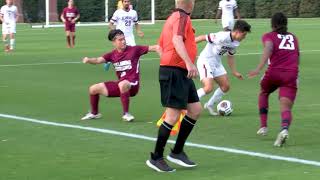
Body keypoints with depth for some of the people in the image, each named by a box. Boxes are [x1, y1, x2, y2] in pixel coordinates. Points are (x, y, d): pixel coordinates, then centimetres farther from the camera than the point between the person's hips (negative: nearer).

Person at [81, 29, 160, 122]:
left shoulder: (134, 50, -7)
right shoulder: (112, 54, 5)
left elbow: (152, 48, -10)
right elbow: (99, 60, -6)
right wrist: (89, 60, -26)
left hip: (132, 85, -6)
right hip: (119, 84, 6)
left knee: (122, 84, -42)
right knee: (93, 89, 8)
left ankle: (126, 114, -27)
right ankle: (94, 113, 33)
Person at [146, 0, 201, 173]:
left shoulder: (173, 17, 18)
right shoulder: (183, 17, -11)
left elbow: (161, 45, 25)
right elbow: (177, 40, -29)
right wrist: (189, 63, -39)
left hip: (181, 73, 10)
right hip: (174, 72, -10)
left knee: (195, 110, 10)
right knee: (173, 115, -9)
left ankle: (177, 152, 16)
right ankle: (156, 158, -2)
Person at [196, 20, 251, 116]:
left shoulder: (235, 43, 0)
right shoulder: (222, 37, -27)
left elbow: (230, 56, 16)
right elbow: (203, 37, -21)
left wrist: (234, 72, 14)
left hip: (216, 63, 9)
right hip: (205, 61, -9)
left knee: (226, 86, 6)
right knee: (208, 88, -20)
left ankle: (209, 105, 24)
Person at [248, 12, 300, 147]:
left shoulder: (269, 36, 9)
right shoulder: (293, 37, 21)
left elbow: (268, 48, -12)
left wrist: (259, 68, -24)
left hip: (274, 72, -1)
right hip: (291, 75, 1)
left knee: (263, 93, 30)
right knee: (286, 107, -6)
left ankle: (263, 126, 25)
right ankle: (284, 128, -39)